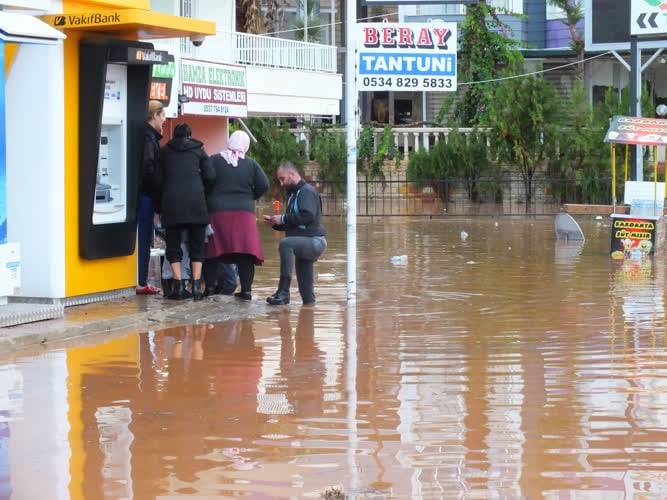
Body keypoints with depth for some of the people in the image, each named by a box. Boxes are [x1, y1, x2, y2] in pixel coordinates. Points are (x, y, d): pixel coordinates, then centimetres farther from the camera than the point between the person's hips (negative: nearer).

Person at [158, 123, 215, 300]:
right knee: (197, 245, 9)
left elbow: (159, 178, 11)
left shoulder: (164, 151, 14)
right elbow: (210, 176, 5)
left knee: (173, 246, 6)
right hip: (195, 200, 0)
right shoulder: (198, 149, 12)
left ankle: (179, 286, -4)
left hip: (171, 201, 0)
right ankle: (196, 286, 1)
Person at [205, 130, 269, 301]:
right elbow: (264, 185, -2)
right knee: (245, 252, 0)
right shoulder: (251, 164, 4)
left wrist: (209, 199, 12)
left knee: (214, 250, 6)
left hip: (217, 211, -1)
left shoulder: (214, 160, 0)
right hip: (244, 212, 1)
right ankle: (246, 289, -5)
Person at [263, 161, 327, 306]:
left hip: (314, 241, -10)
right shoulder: (294, 194, 20)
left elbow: (308, 216, -25)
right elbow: (291, 223, 27)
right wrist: (275, 223, 9)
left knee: (285, 244, -33)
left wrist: (283, 219, -18)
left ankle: (283, 292, -35)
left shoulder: (307, 191, -9)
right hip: (306, 244, 10)